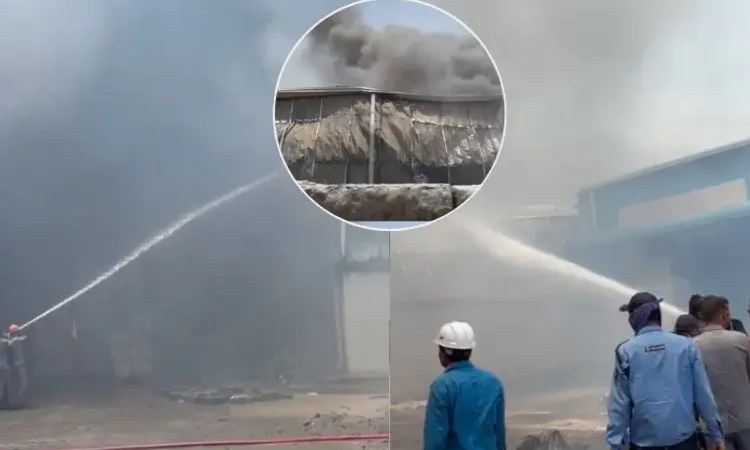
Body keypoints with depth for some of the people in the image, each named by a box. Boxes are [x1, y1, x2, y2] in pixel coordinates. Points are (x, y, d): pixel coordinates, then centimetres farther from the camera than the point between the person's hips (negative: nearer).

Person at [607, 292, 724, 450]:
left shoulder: (625, 351, -4)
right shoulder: (686, 345, -1)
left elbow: (619, 402, -4)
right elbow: (703, 394, 1)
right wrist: (715, 434, 8)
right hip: (684, 435, 1)